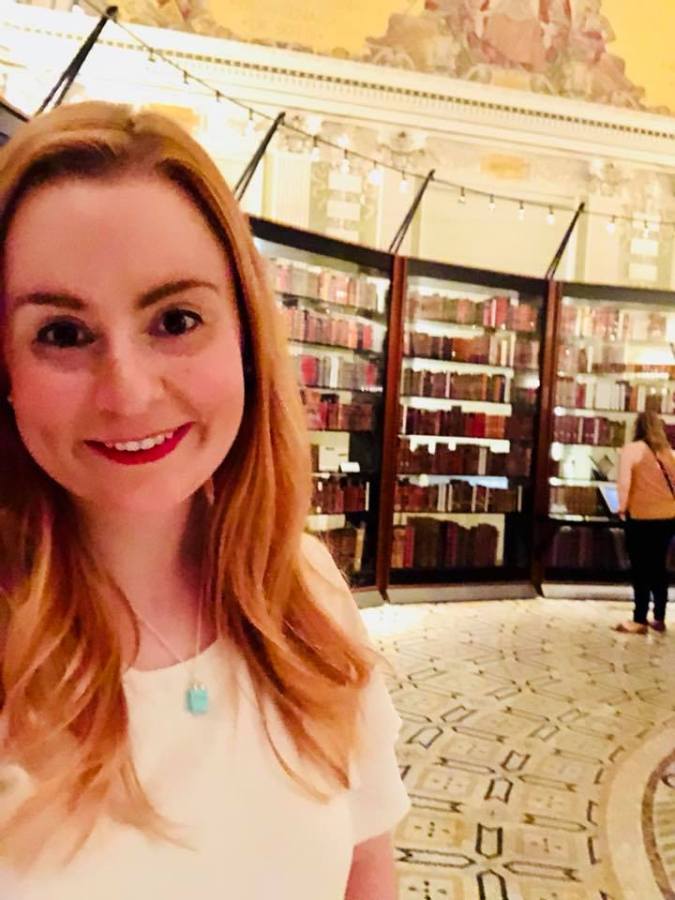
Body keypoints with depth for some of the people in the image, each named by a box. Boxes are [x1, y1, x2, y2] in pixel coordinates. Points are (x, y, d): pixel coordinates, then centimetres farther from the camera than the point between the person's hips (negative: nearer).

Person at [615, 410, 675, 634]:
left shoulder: (631, 449, -6)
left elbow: (624, 482, -12)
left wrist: (623, 507, 1)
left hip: (642, 516, -5)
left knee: (641, 569, 3)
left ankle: (640, 621, 7)